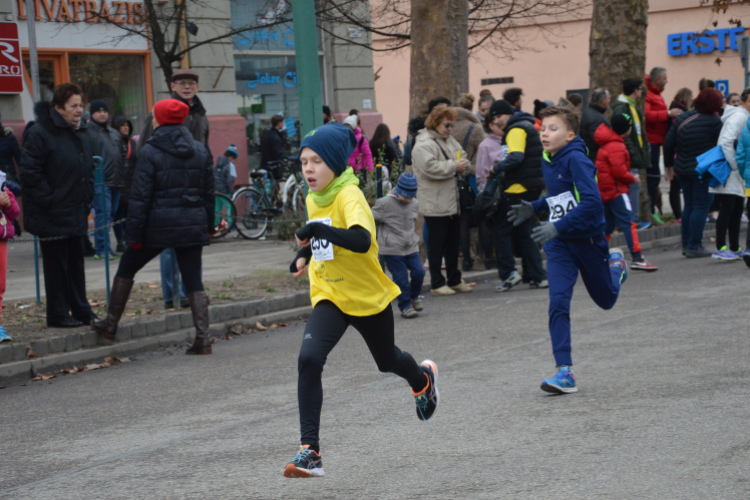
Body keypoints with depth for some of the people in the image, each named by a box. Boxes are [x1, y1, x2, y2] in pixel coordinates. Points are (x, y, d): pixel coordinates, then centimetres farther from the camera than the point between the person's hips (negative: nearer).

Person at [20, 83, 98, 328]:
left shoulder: (85, 132, 10)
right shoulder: (40, 133, -14)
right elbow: (30, 173, -15)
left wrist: (87, 199, 13)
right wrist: (49, 200, -17)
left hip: (77, 212, 7)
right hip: (52, 216, -7)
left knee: (76, 261, 14)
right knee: (56, 264, 0)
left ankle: (81, 310, 21)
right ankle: (58, 314, 8)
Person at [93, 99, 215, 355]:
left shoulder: (150, 153, -9)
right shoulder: (200, 151, 6)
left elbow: (140, 197, -11)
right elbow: (209, 192, 11)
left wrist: (133, 233, -8)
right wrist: (207, 225, 18)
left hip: (159, 226, -4)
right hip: (193, 225, 4)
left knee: (126, 269, 15)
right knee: (193, 281, 6)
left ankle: (110, 324, 21)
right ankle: (203, 338, -2)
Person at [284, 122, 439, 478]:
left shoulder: (349, 196, -23)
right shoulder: (313, 199, 1)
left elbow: (361, 240, -42)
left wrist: (317, 230, -42)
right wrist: (305, 254, 10)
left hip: (368, 297, -4)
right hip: (329, 297, 4)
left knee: (387, 361, 20)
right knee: (309, 359, -21)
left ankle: (423, 379, 58)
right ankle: (310, 450, -20)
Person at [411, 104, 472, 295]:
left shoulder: (450, 141, 16)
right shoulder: (423, 144, -12)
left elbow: (464, 159, 19)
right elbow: (430, 167, -24)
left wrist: (463, 165, -5)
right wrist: (454, 166, -17)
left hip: (453, 203, 8)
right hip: (435, 205, -8)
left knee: (453, 243, 14)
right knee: (436, 244, -1)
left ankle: (454, 280, 23)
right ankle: (437, 283, 5)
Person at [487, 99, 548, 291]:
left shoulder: (516, 130, -11)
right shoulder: (528, 126, 20)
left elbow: (516, 157, -26)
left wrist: (497, 168, -14)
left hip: (518, 189, -10)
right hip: (533, 186, 10)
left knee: (500, 229, -3)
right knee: (525, 232, 12)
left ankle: (508, 273, -8)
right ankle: (538, 277, 10)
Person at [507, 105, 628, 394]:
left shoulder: (576, 159, -20)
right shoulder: (547, 161, 4)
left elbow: (591, 201, -29)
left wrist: (558, 227, -34)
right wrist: (534, 208, 6)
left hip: (588, 238, -5)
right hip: (558, 243, 5)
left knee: (606, 300, 16)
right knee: (558, 301, -13)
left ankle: (615, 264, 50)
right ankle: (565, 373, -14)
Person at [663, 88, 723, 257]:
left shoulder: (682, 118, 6)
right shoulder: (713, 121, -12)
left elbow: (668, 142, 7)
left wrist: (669, 164, 15)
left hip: (682, 169, 7)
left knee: (689, 205, 16)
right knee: (701, 207, -2)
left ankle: (686, 244, 19)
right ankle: (694, 246, -5)